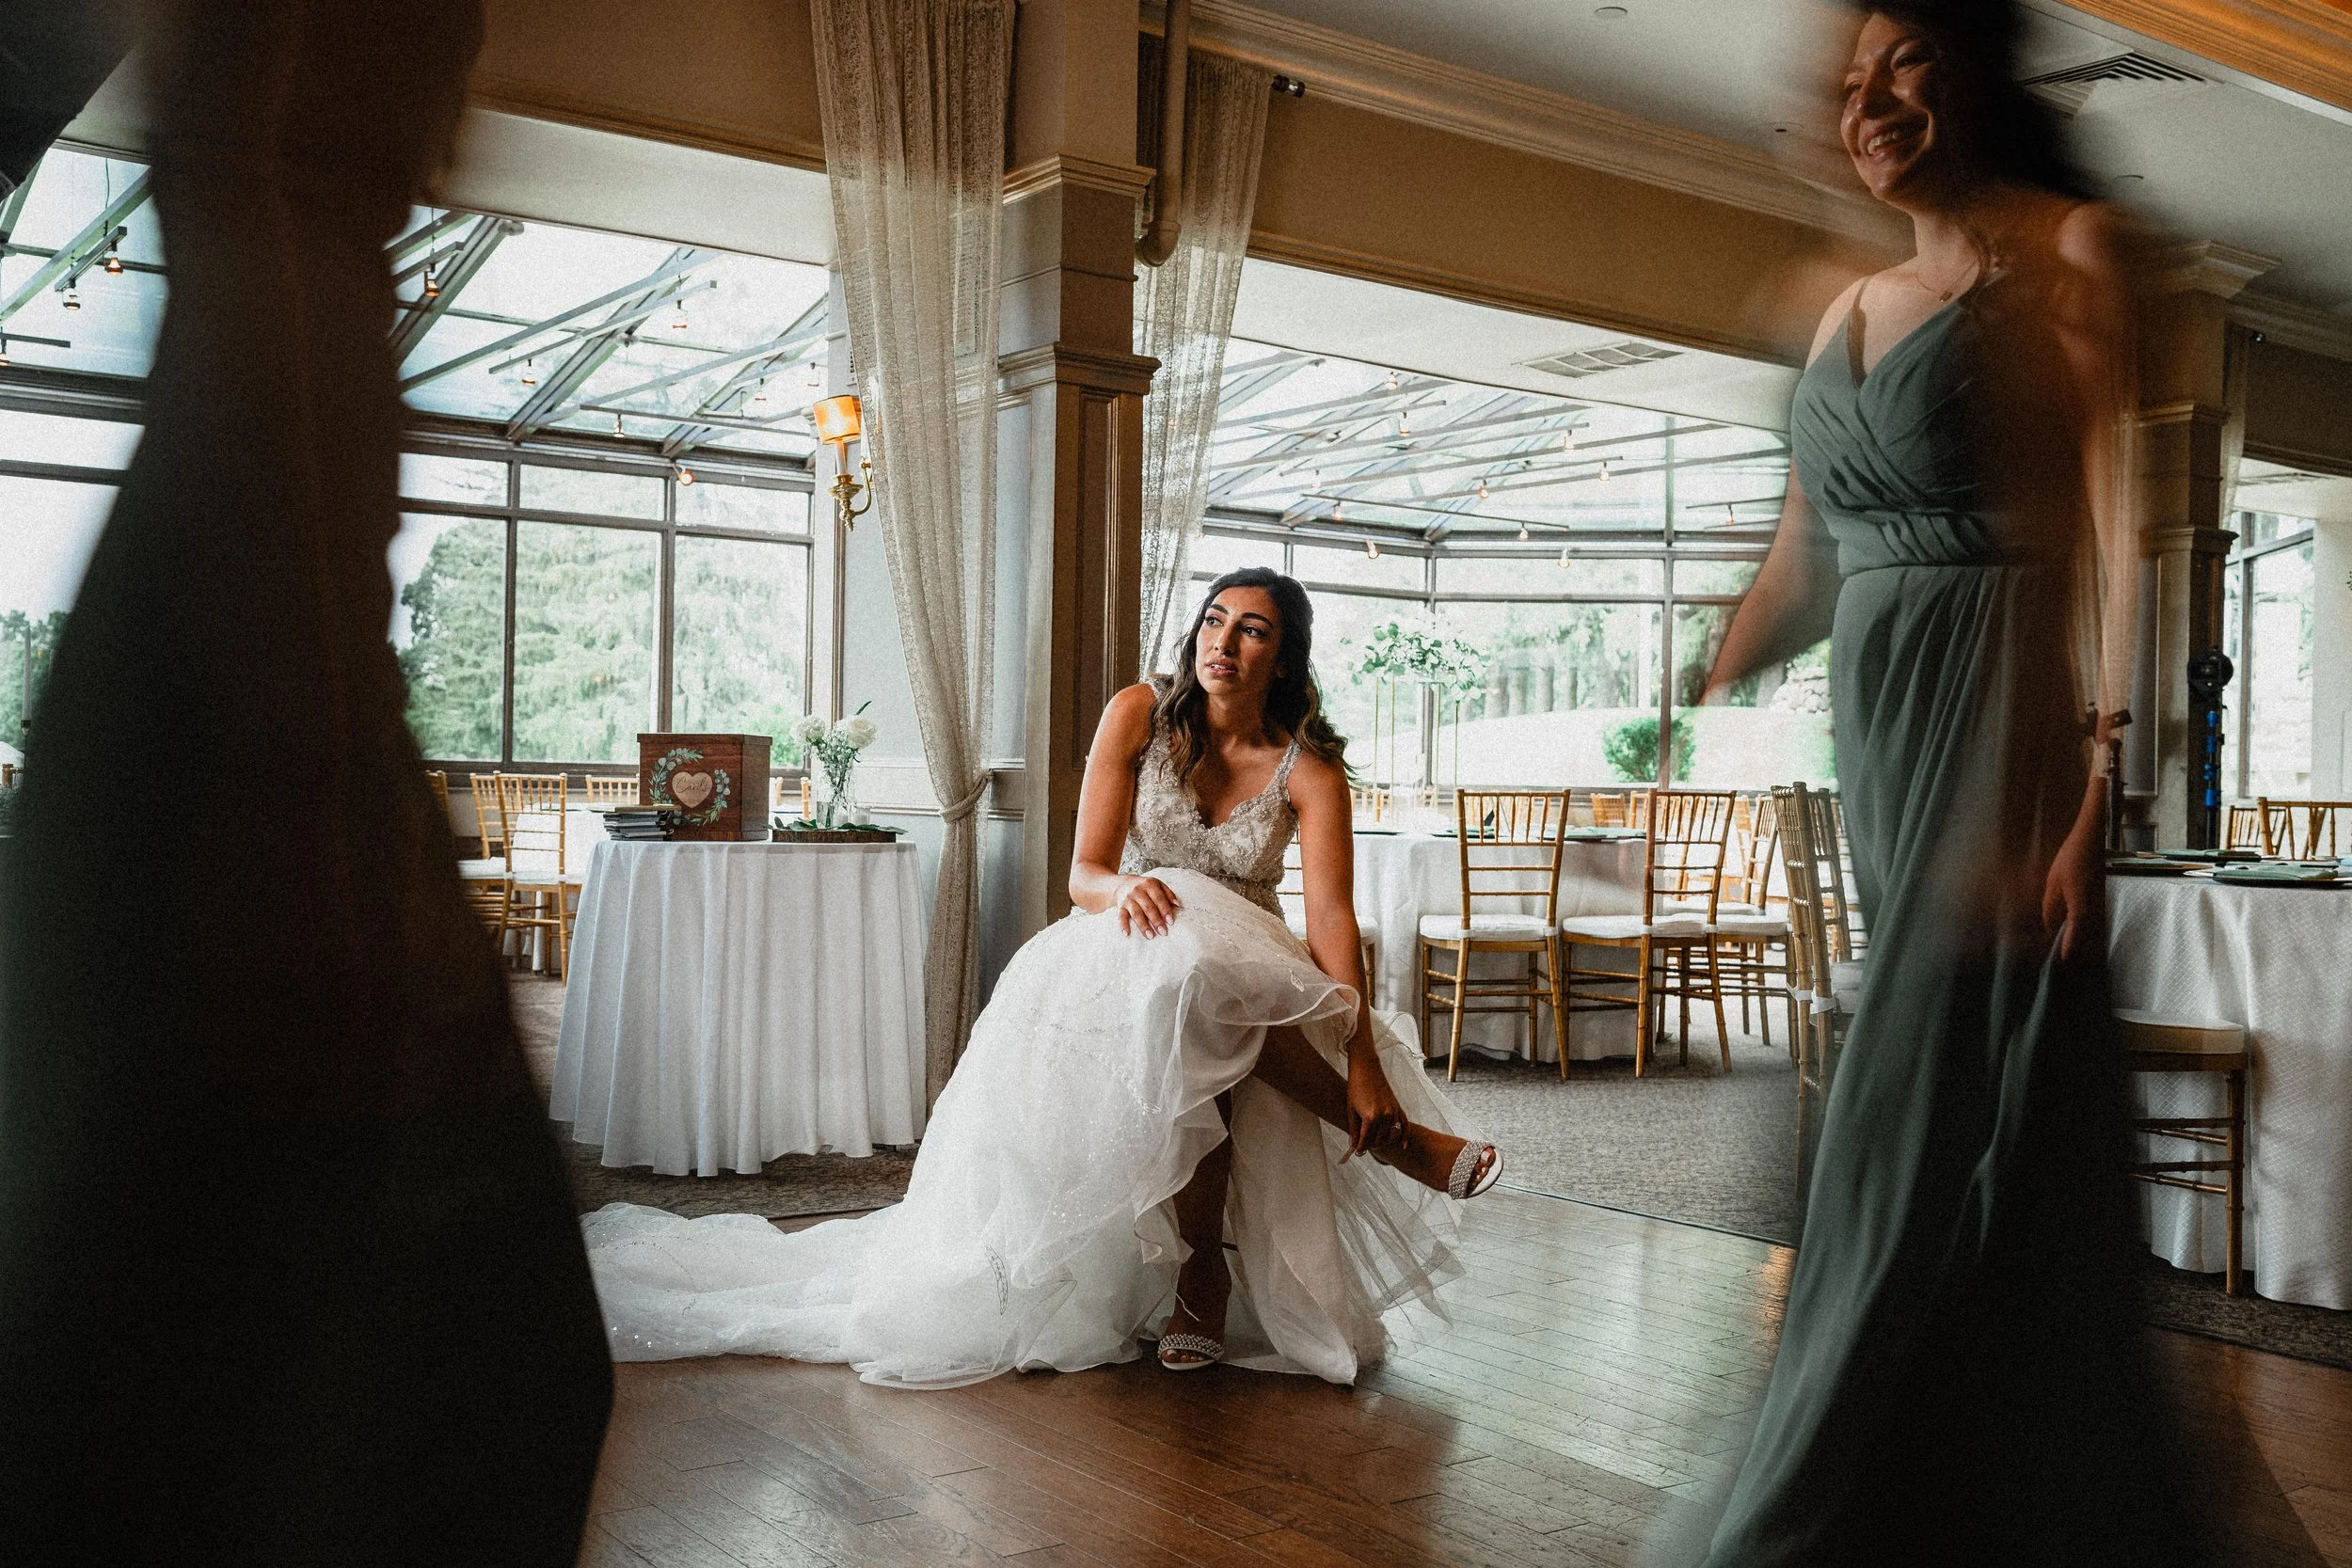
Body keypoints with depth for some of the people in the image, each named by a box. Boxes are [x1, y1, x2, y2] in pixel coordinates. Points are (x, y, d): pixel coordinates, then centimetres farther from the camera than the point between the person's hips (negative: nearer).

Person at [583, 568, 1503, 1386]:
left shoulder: (1309, 767, -8)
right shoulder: (1141, 715, -6)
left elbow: (1332, 918, -19)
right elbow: (1083, 875, -10)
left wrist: (1364, 1061, -31)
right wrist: (1126, 889, -36)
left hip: (1251, 992, 0)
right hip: (1125, 969, 0)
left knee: (1202, 1064, -38)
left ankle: (1200, 1276, -20)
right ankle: (1404, 1143, -25)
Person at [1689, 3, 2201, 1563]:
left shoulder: (2073, 252, -2)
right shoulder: (1850, 309, 18)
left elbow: (2122, 517, -12)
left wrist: (2101, 769, -22)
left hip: (2008, 730, -7)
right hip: (1880, 738, 7)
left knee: (1935, 1127, -6)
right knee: (1950, 1121, 12)